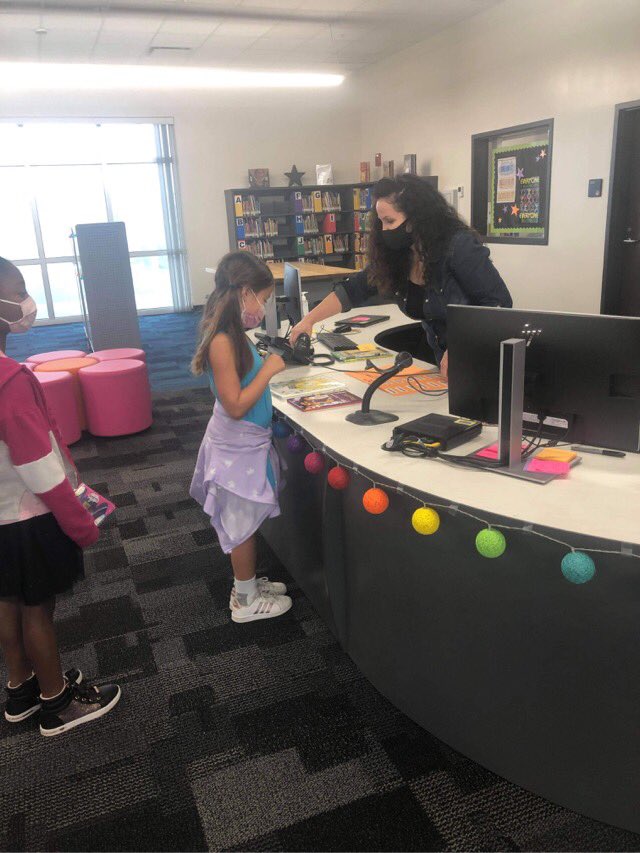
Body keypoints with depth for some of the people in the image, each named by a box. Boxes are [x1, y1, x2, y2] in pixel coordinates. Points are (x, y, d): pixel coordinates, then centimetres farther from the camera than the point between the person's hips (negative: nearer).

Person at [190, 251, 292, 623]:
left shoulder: (235, 336, 2)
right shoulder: (222, 342, -26)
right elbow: (236, 405, -26)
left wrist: (270, 359, 4)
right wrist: (268, 369, -20)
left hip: (249, 442, 9)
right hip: (237, 449, -9)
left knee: (248, 520, 22)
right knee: (243, 523, 8)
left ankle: (249, 583, 40)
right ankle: (246, 601, 26)